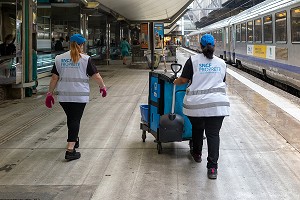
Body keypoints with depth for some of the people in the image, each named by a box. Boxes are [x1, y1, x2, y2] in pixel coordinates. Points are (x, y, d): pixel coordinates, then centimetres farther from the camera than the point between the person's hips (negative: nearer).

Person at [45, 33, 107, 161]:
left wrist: (50, 93, 13)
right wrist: (103, 87, 12)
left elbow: (54, 78, 5)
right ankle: (70, 150, -11)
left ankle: (74, 140, 41)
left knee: (70, 118, 21)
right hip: (80, 95, -3)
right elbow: (96, 76, -5)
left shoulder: (59, 59, 4)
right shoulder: (85, 59, -5)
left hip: (63, 95, 4)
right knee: (75, 120, -2)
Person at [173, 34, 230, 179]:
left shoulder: (193, 60, 1)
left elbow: (183, 80, 0)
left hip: (196, 103, -1)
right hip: (217, 103, 1)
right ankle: (212, 167, -7)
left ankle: (197, 154, 42)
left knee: (197, 129, 22)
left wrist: (175, 82, 21)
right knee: (213, 134, 1)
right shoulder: (221, 63, 11)